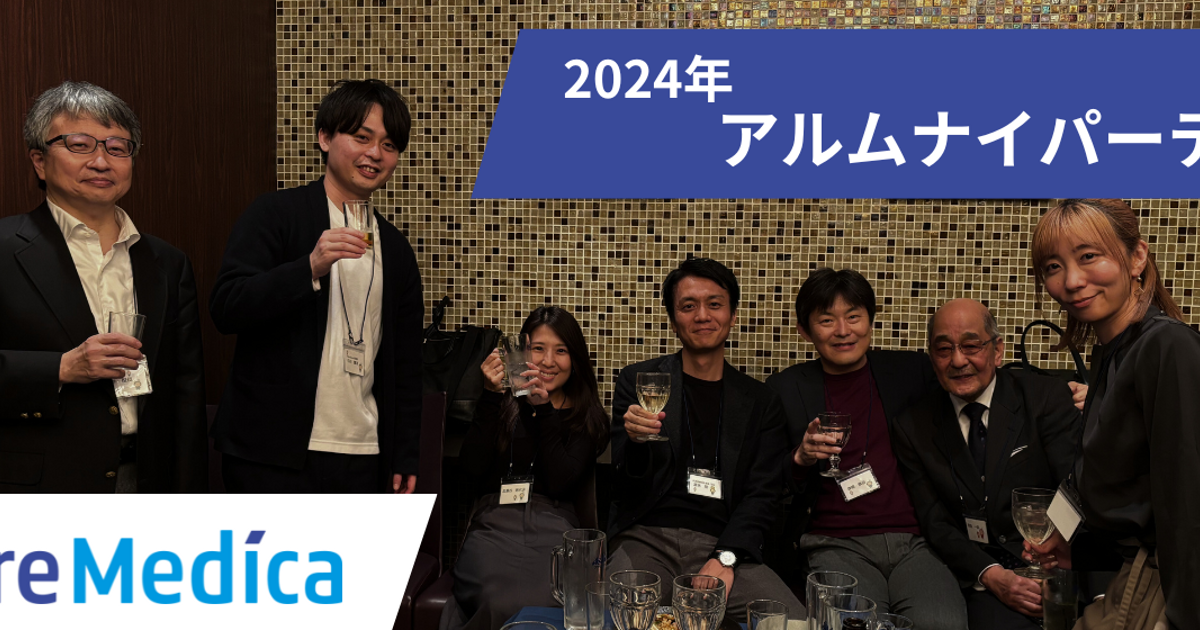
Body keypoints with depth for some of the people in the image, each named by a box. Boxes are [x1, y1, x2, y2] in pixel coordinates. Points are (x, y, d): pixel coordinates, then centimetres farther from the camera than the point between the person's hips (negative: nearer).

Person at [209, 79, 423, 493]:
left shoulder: (396, 249, 14)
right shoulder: (275, 215, 0)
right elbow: (225, 309, -12)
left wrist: (405, 457, 12)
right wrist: (310, 267, -25)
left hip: (363, 459, 5)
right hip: (275, 456, -4)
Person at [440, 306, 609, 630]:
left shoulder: (587, 418, 14)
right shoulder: (501, 406, 18)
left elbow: (559, 483, -1)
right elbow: (472, 468, 2)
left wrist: (543, 409, -5)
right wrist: (491, 396, -3)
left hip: (553, 528, 0)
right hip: (493, 523, 0)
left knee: (544, 602, -35)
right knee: (501, 602, -35)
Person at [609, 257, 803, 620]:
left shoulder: (761, 403, 13)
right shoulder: (637, 382, 10)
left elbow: (762, 496, 7)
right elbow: (628, 491, 7)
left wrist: (724, 560, -10)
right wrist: (636, 442, -17)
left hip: (727, 547, 2)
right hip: (649, 538, -2)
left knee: (796, 621, -23)